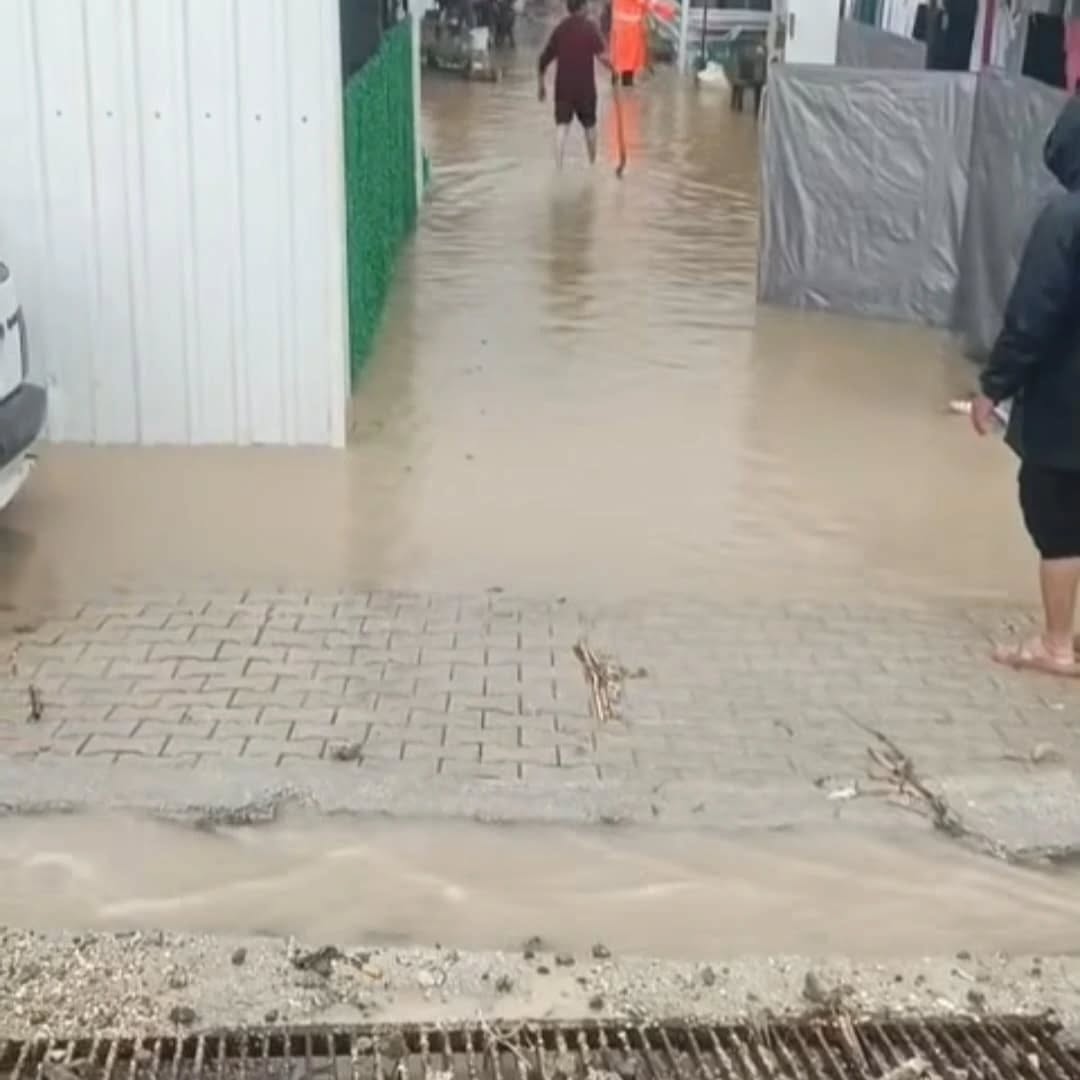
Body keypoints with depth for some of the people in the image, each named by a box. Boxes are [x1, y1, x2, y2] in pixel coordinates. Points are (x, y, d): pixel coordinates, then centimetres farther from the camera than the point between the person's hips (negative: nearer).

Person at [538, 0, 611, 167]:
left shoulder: (559, 29, 6)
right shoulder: (589, 27, -5)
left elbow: (544, 60, 9)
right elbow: (601, 56, -17)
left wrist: (542, 84, 20)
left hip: (563, 86, 2)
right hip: (585, 86, -2)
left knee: (562, 125, -3)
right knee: (589, 125, 17)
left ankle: (559, 166, -20)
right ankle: (593, 163, 33)